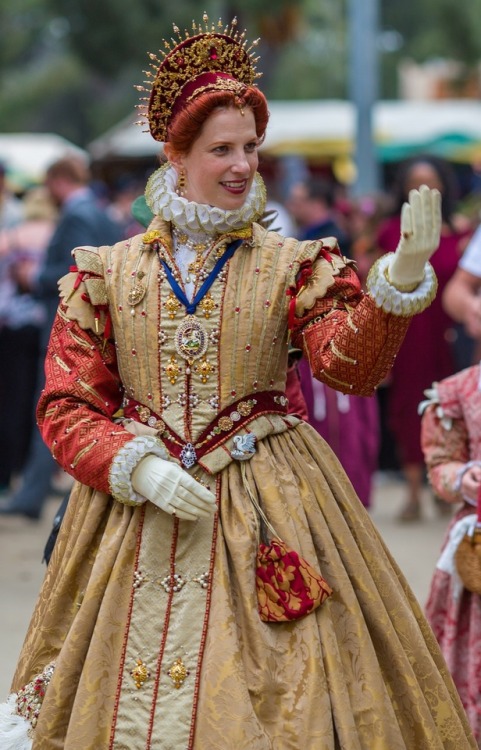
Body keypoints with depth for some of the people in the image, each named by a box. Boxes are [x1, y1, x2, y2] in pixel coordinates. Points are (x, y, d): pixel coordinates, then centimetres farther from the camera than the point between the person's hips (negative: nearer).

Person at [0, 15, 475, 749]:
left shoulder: (292, 265, 3)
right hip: (136, 506, 0)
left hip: (265, 514, 0)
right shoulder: (107, 273, 4)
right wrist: (141, 469, -14)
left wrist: (401, 278, -32)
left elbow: (350, 362, -14)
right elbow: (66, 407, 3)